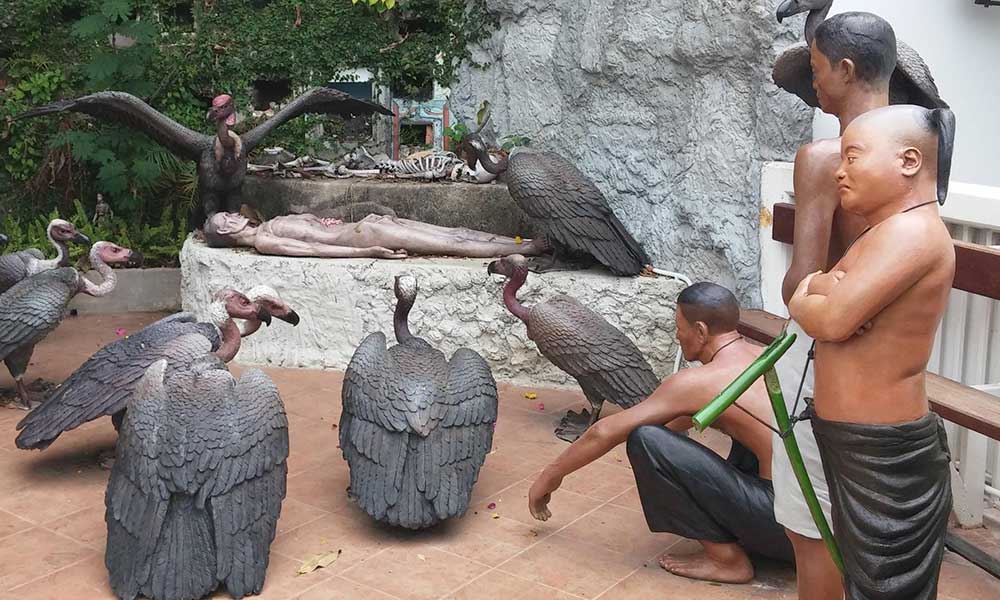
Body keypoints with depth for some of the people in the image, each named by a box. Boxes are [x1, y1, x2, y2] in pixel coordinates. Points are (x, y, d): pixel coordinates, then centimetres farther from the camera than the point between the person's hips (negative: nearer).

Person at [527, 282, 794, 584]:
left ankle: (726, 558, -1)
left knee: (646, 439, -13)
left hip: (783, 524, -8)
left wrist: (550, 476, 11)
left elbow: (605, 432, -2)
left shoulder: (698, 381, -10)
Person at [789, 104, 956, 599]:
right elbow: (821, 293, 10)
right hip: (863, 444, 10)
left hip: (886, 455, -10)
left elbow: (834, 320, -27)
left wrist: (801, 303, -7)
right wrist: (821, 290, -12)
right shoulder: (889, 230, 14)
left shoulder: (911, 230, -21)